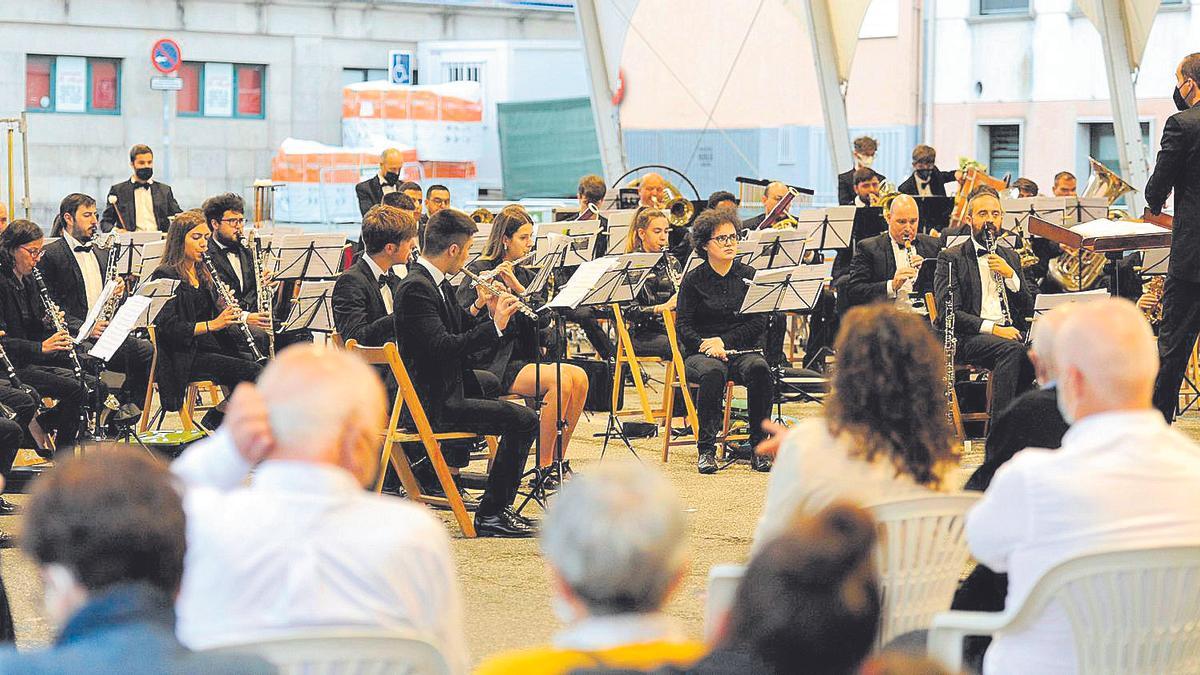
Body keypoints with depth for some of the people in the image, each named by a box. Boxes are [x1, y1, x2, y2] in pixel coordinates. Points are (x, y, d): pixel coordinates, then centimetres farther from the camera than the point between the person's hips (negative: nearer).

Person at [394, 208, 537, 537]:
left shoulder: (438, 284, 13)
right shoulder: (415, 288, -18)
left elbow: (458, 332, 21)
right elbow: (443, 346, -28)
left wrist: (480, 310, 2)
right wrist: (494, 325, -23)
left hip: (450, 390, 11)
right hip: (433, 405, -11)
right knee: (523, 420, -19)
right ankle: (491, 514, -11)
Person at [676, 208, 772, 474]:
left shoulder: (749, 276, 9)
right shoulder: (693, 280, 5)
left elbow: (758, 323, 2)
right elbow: (683, 325, -2)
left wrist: (724, 341, -11)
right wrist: (705, 345, -21)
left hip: (742, 349, 2)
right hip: (700, 351, -1)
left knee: (759, 369, -33)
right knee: (712, 371, -37)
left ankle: (759, 448, -25)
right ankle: (706, 449, -30)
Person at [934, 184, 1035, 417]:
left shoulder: (1010, 257, 22)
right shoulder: (951, 258, 5)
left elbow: (1028, 308, 17)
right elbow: (947, 313, -7)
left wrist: (1010, 275, -1)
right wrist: (992, 328, -18)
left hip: (1010, 333, 5)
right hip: (969, 337, -5)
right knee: (1011, 349, -36)